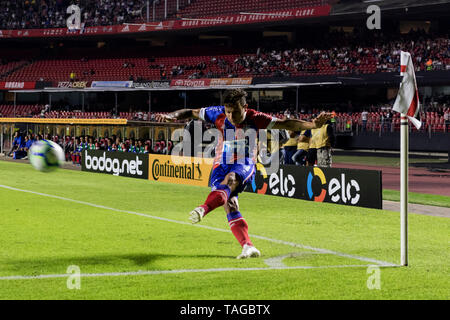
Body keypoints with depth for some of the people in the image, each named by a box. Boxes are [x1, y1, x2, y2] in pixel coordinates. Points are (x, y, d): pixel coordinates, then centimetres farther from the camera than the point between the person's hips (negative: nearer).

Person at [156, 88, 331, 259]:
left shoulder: (254, 118, -7)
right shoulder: (218, 114, -5)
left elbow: (286, 124, -6)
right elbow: (191, 113, 4)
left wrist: (313, 124, -16)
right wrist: (170, 116, -12)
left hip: (245, 165, -2)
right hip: (222, 165, 2)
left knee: (230, 179, -36)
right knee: (229, 204, -20)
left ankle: (204, 209, -60)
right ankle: (247, 246, -25)